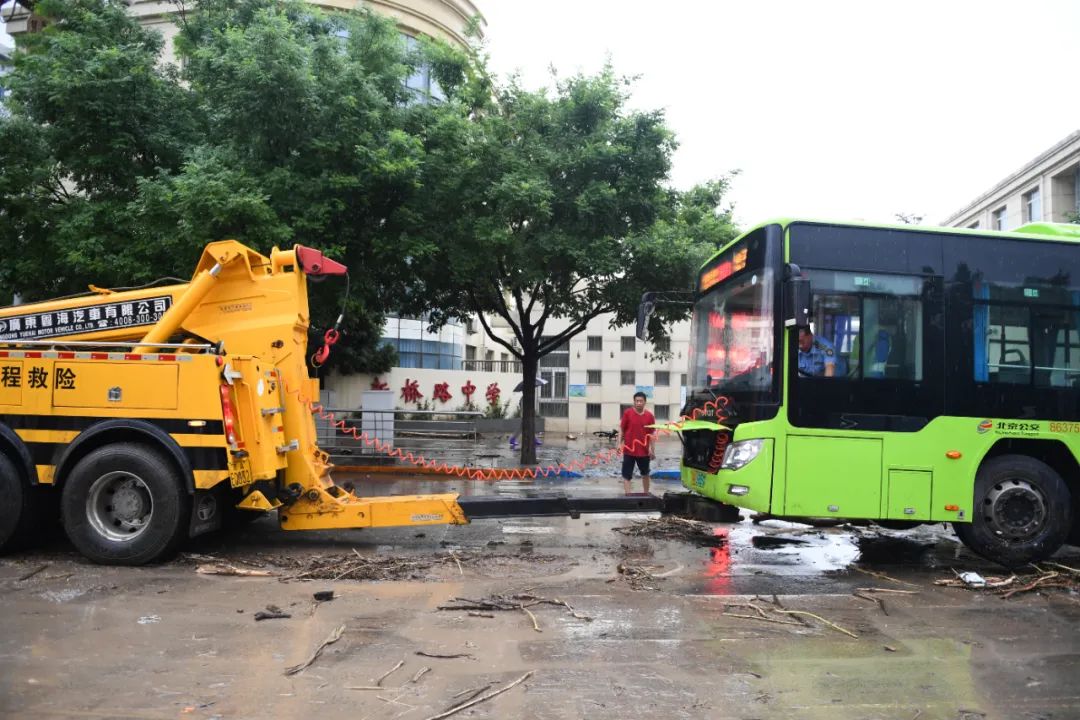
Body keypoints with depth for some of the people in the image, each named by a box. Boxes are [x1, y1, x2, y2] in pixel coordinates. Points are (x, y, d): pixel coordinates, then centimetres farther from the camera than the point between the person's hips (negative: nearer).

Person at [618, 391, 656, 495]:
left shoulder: (649, 415, -2)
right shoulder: (627, 413, -6)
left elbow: (652, 433, 3)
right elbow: (621, 429, -1)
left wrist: (652, 449, 1)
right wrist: (620, 444, -6)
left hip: (644, 451, 2)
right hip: (629, 450, -2)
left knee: (645, 474, 19)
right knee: (626, 475, -3)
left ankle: (646, 494, 36)